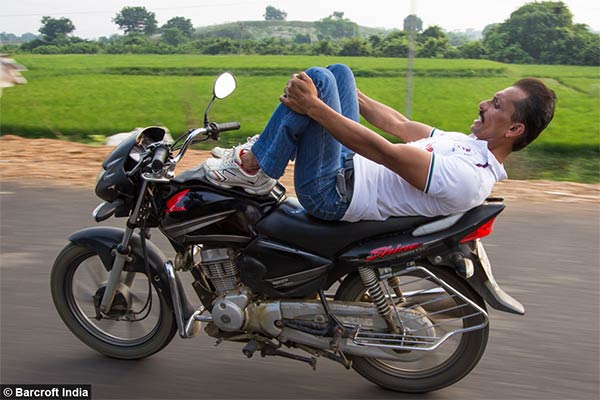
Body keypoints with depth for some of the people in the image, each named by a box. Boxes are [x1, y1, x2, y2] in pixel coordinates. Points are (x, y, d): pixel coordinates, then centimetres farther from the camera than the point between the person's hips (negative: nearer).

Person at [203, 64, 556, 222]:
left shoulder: (471, 178, -24)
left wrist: (314, 107, -28)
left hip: (332, 192, -10)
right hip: (350, 164, 10)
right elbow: (400, 125, 17)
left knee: (317, 79, -22)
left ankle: (252, 169, -8)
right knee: (338, 71, 13)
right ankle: (263, 150, 12)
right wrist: (344, 93, 25)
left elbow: (385, 152, -29)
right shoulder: (472, 145, 8)